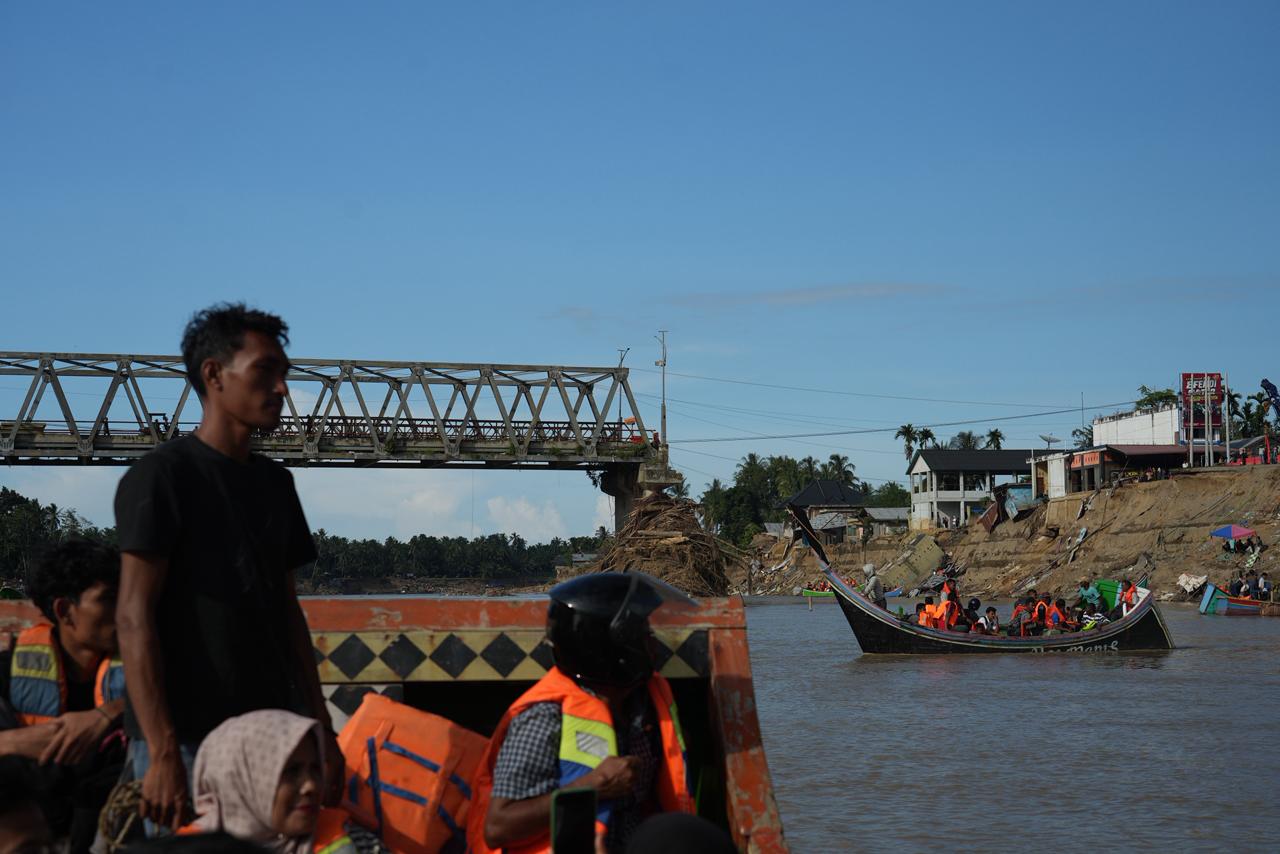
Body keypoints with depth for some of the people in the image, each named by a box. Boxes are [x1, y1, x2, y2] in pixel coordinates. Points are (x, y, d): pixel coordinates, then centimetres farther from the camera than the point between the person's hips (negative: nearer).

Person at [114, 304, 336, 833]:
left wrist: (321, 727, 13)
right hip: (189, 743, -7)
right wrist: (163, 755, -19)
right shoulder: (161, 477, -7)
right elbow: (134, 618, -13)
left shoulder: (275, 482, 16)